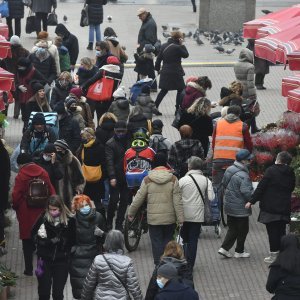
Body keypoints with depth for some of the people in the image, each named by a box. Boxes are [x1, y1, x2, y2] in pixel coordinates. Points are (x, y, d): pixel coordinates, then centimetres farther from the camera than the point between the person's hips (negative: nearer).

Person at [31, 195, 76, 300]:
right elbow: (33, 234, 0)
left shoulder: (69, 220, -11)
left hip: (61, 260, -1)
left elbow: (72, 241, -4)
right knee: (44, 291, 7)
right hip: (45, 259, 1)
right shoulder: (44, 218, -9)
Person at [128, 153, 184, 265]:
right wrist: (180, 219, -2)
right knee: (167, 241, 13)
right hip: (169, 218, 1)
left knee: (156, 243, 6)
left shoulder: (147, 180, -6)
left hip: (153, 218, -1)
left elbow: (138, 198, 0)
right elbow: (177, 201, -6)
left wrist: (131, 213, 13)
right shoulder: (173, 179, -5)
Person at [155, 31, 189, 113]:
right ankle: (178, 109, 5)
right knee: (180, 90, 7)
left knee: (164, 90, 17)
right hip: (175, 73, -7)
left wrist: (158, 68, 19)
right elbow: (186, 55, -4)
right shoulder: (177, 47, -17)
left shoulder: (164, 46, 5)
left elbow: (159, 58, 9)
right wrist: (182, 45, -4)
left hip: (165, 72, 7)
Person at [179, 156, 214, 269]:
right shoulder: (206, 180, -5)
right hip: (198, 215, 1)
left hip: (184, 214, -1)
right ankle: (190, 264, 8)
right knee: (193, 240, 8)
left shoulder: (183, 180, -8)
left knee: (184, 238, 17)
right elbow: (211, 198, -8)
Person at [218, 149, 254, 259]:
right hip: (240, 208, -8)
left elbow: (224, 184, 15)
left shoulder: (229, 170, 2)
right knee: (243, 229, 9)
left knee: (232, 228, 18)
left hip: (229, 205, 8)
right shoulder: (243, 175, -25)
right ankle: (239, 251, 18)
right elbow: (247, 193, -27)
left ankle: (224, 248, 12)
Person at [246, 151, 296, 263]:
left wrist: (251, 201, -8)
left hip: (270, 208, -5)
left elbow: (261, 187, -12)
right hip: (284, 208, 5)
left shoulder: (271, 170, -12)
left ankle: (274, 255, 1)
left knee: (272, 231, 0)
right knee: (281, 231, 13)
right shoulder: (291, 174, 6)